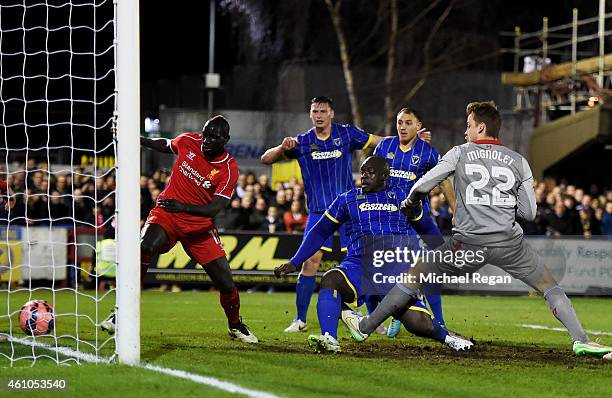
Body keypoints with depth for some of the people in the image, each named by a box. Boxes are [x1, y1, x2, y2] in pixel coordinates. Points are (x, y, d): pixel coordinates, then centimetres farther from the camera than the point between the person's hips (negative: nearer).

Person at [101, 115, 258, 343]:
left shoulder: (229, 168, -12)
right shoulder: (188, 141, -5)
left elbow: (215, 208, -20)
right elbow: (165, 145, 20)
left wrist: (183, 207, -35)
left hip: (199, 226, 0)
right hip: (166, 214, 0)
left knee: (225, 281, -3)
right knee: (144, 249, -30)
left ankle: (235, 325, 28)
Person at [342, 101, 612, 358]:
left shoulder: (460, 153, 7)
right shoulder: (518, 162, 10)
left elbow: (422, 186, 2)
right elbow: (529, 213, 9)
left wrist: (410, 203, 23)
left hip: (468, 243, -1)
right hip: (509, 241, 1)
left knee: (414, 277, 13)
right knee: (549, 287, 12)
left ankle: (366, 327, 18)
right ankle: (580, 340, -4)